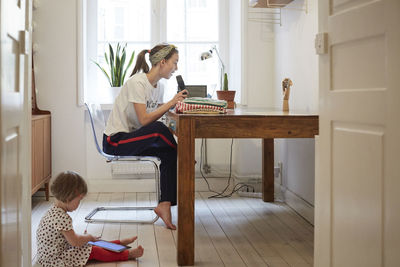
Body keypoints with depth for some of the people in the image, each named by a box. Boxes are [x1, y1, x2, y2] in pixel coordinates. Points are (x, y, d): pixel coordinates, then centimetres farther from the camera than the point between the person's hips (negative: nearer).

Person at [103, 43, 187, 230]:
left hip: (134, 139, 8)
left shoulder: (157, 86, 10)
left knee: (168, 153, -20)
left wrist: (174, 103, -8)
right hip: (115, 141, -8)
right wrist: (171, 103, -21)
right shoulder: (137, 82, -17)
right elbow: (144, 120, -24)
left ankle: (164, 205, -21)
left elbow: (156, 114, 6)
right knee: (158, 129, -33)